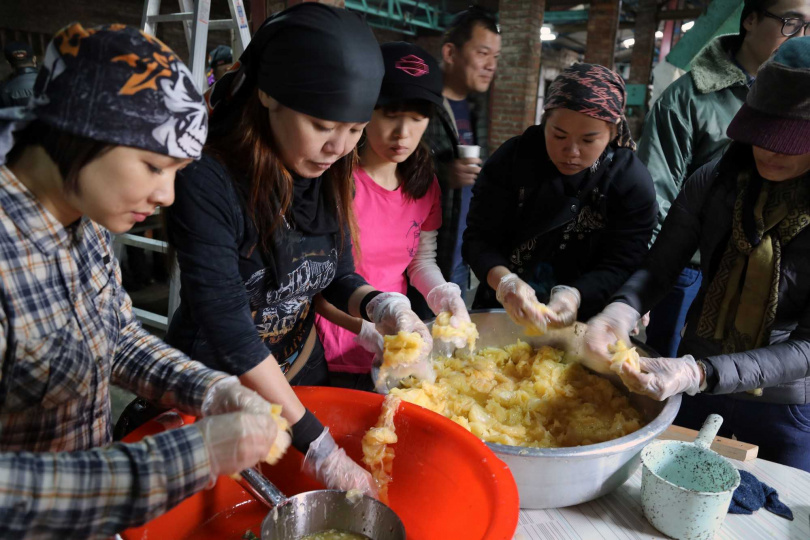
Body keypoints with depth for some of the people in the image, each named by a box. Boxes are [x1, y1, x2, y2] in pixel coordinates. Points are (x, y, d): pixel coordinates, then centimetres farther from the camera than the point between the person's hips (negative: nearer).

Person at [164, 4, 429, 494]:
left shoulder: (329, 177, -9)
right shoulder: (207, 182, -28)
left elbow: (338, 276, 0)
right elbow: (229, 330, -30)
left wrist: (382, 306, -23)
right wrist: (319, 447, -30)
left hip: (304, 376, 6)